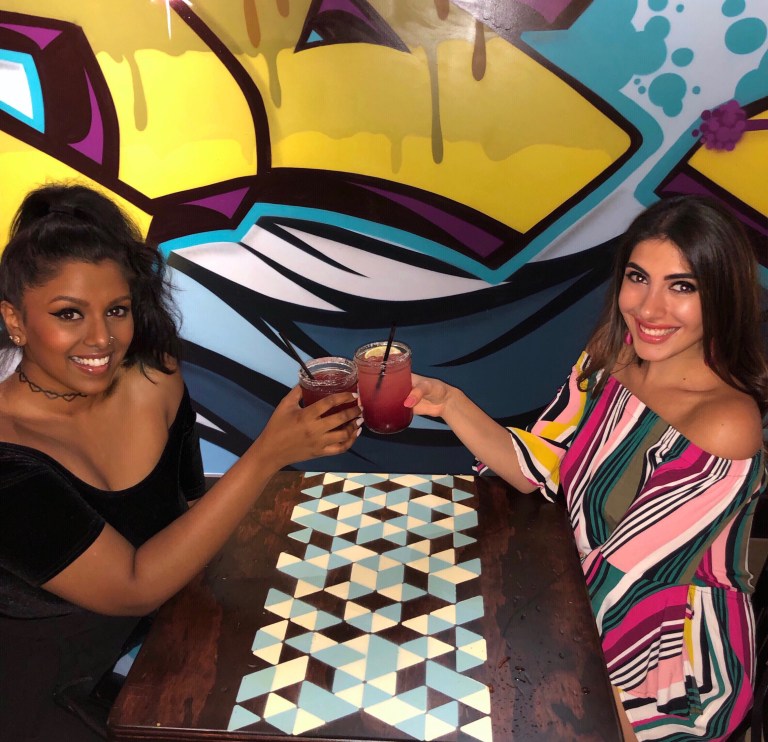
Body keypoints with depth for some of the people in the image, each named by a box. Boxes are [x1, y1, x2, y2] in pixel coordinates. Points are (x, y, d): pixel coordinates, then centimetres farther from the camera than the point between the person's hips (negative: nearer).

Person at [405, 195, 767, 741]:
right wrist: (446, 402, -18)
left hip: (669, 677, -5)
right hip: (589, 605, 5)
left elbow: (617, 579, -25)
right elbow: (538, 468, -5)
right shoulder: (612, 354, -8)